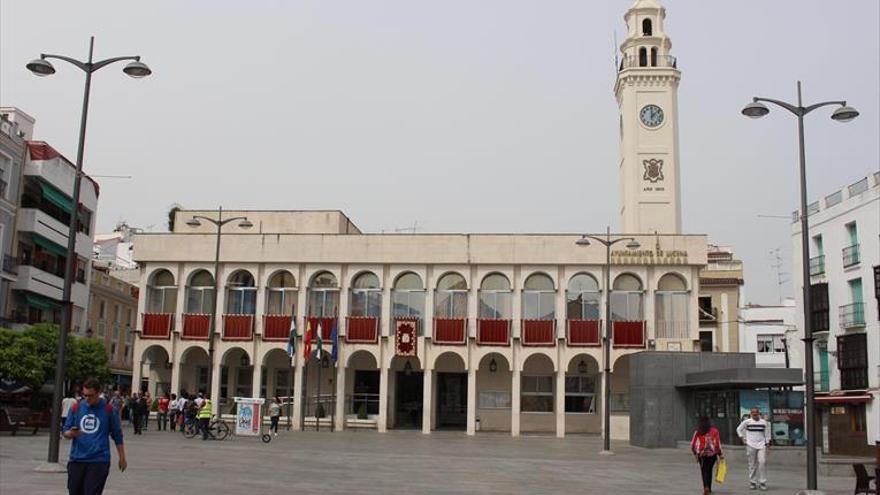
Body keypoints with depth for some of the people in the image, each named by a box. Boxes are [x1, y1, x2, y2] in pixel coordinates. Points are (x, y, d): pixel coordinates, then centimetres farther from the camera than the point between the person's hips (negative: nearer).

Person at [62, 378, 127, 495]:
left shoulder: (109, 409, -1)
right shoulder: (76, 407, 5)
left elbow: (117, 436, 6)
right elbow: (65, 431, 9)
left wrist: (122, 458, 7)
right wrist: (71, 434, -15)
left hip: (99, 460, -3)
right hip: (76, 459, 3)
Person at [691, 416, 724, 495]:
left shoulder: (697, 432, 0)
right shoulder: (714, 431, -2)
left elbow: (692, 445, 3)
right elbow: (718, 444, -6)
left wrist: (695, 453, 20)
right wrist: (720, 454, 7)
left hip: (701, 454, -1)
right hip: (712, 454, 1)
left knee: (704, 471, 5)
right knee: (709, 470, 17)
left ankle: (706, 487, -15)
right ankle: (709, 488, 23)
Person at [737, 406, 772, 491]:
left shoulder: (764, 422, 6)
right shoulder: (747, 422, 2)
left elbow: (767, 433, 14)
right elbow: (739, 429, 12)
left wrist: (767, 444, 9)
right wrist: (743, 438, 5)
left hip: (761, 445, 1)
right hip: (751, 446, -1)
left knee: (762, 462, -13)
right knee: (752, 464, 2)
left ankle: (762, 482, -4)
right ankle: (752, 482, 12)